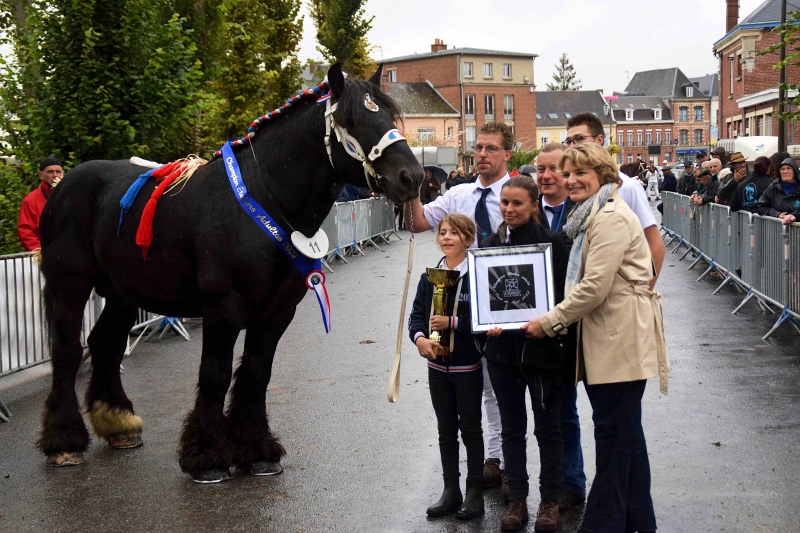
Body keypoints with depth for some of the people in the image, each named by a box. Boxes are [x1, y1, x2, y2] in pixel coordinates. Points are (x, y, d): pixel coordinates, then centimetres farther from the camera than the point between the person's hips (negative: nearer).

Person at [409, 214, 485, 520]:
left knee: (470, 428, 6)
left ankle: (474, 493, 16)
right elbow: (417, 315, 4)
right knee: (446, 429, 13)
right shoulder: (429, 278, 4)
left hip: (468, 366, -5)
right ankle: (451, 491, 22)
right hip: (437, 365, 5)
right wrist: (420, 338, -14)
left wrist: (452, 322, -23)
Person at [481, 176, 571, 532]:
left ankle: (550, 501, 20)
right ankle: (517, 500, 22)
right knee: (511, 426, 11)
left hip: (542, 344, -4)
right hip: (502, 346, 4)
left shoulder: (551, 242, -8)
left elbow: (562, 294, -7)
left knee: (547, 426, 7)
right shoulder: (489, 244, 5)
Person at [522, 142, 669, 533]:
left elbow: (594, 286, -20)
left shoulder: (611, 218, -15)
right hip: (606, 337, 11)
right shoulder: (594, 215, 19)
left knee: (612, 432, -4)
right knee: (626, 431, 15)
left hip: (621, 339, -11)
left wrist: (549, 322, -11)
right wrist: (559, 318, 10)